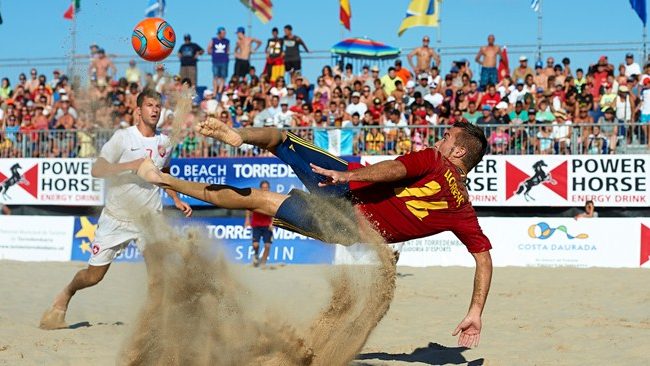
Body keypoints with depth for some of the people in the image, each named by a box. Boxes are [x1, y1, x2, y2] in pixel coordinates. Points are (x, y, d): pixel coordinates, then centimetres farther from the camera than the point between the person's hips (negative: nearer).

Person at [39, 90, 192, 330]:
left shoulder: (164, 143, 6)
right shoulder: (123, 137, -10)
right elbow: (96, 170, -18)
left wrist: (176, 200, 16)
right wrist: (131, 165, -27)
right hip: (116, 218, -3)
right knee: (93, 275, 3)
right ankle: (66, 295, 33)